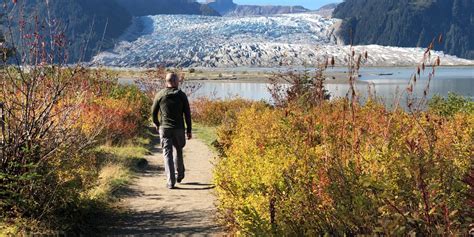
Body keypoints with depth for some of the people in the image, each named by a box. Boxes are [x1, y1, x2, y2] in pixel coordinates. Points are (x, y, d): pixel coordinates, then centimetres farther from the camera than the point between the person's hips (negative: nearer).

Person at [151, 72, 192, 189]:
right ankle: (179, 175, 31)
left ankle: (170, 181, -6)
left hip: (164, 128, 0)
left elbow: (153, 112, 5)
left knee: (167, 154, 0)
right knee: (179, 151, 21)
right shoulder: (181, 95, -2)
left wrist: (156, 124, 24)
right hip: (179, 128, 0)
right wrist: (189, 130, 4)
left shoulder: (160, 95, 0)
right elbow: (187, 114, -2)